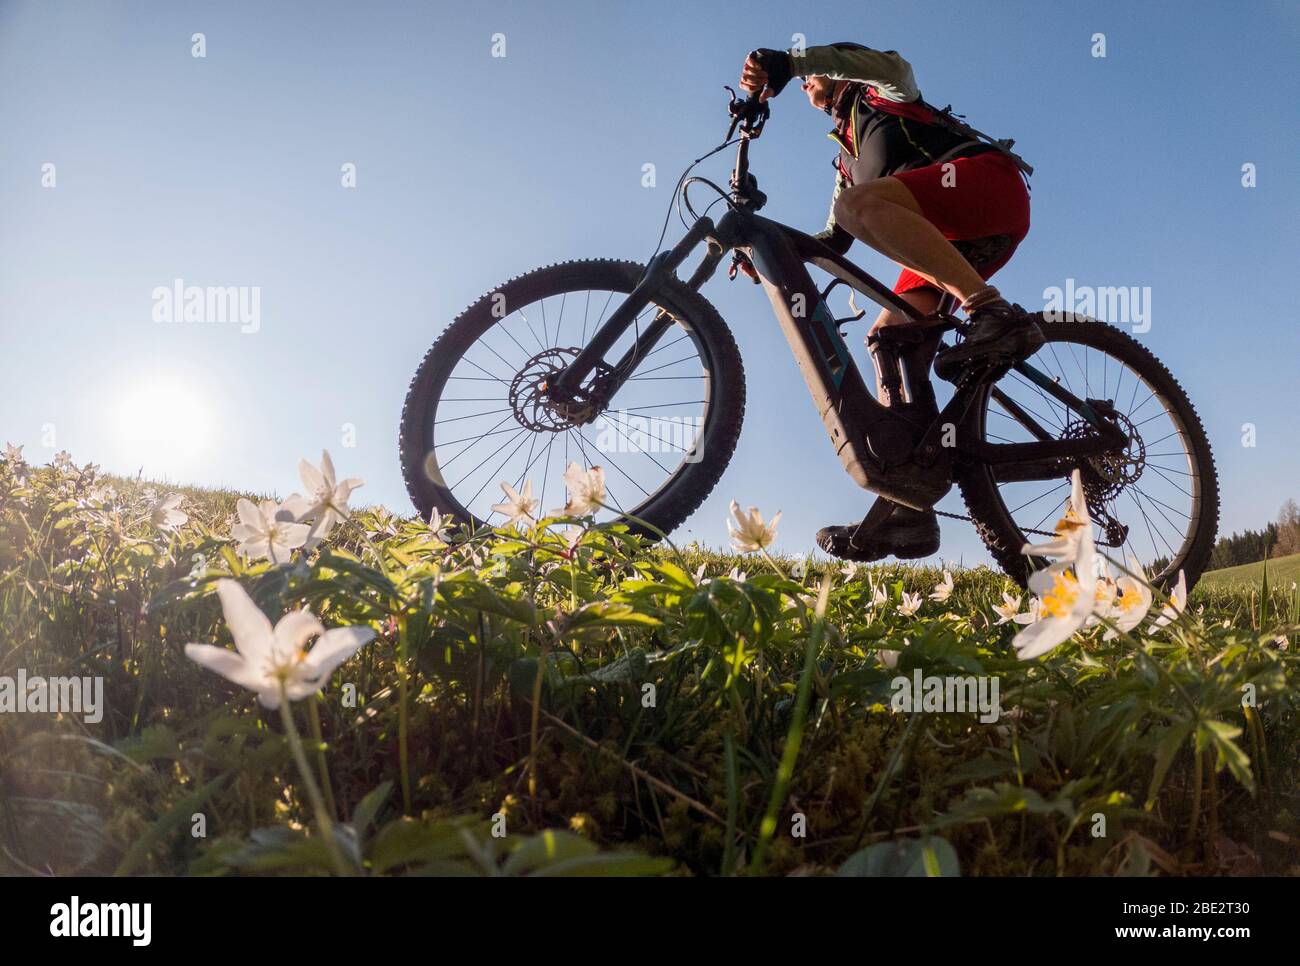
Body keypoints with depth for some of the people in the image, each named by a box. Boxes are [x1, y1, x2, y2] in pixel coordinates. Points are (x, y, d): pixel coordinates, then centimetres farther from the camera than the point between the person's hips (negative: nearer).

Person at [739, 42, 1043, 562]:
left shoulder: (882, 94, 19)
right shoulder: (849, 157, 37)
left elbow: (889, 61, -7)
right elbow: (835, 240, 29)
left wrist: (787, 60, -21)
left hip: (987, 177, -7)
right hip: (951, 236, 7)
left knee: (861, 201, -31)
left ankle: (996, 314, -39)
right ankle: (908, 508, -14)